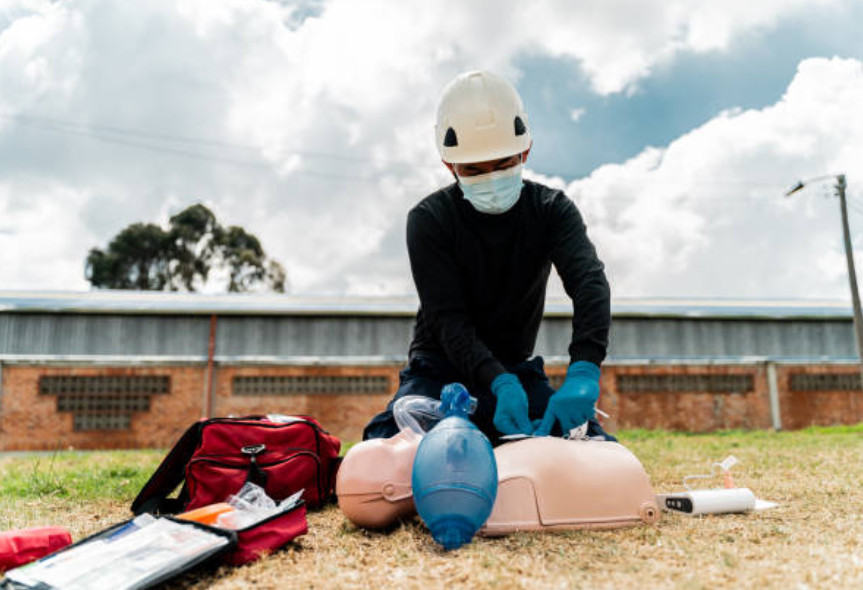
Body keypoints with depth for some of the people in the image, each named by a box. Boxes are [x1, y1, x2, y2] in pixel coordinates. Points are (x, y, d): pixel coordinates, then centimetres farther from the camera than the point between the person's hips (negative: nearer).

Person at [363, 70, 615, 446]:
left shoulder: (552, 211, -6)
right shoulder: (428, 220, -12)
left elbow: (589, 282, -24)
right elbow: (448, 319, -20)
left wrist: (583, 373, -43)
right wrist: (500, 385, -38)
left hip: (515, 369, 2)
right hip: (440, 370, -2)